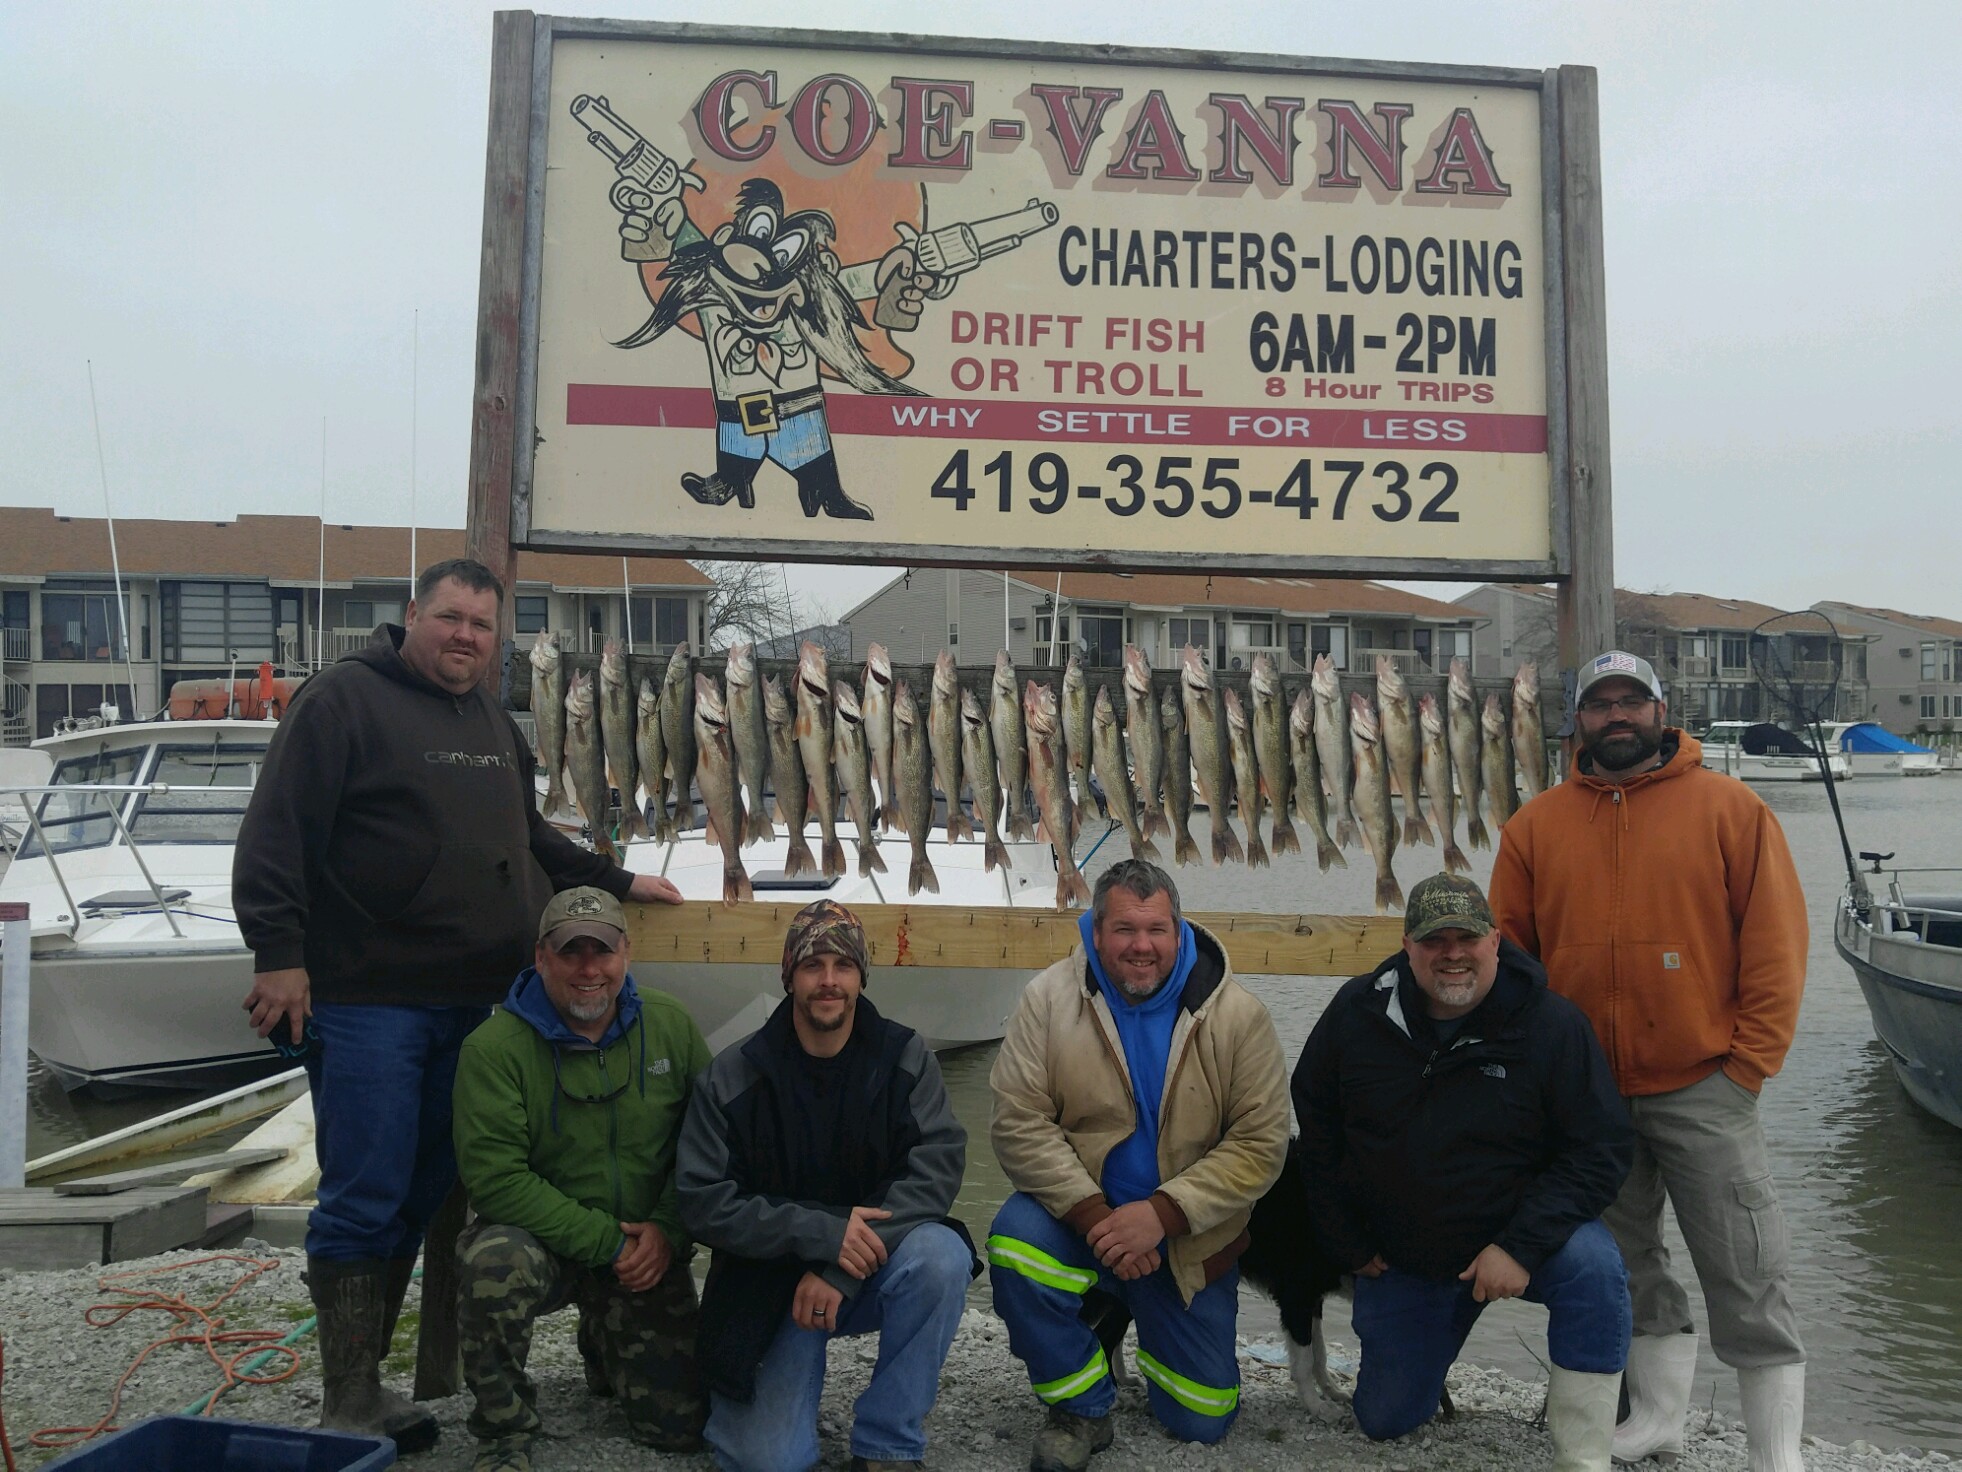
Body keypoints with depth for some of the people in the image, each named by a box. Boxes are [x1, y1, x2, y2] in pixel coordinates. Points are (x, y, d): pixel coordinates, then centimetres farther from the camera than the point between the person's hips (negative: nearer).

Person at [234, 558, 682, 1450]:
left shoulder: (493, 724, 19)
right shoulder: (346, 698, -5)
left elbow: (529, 839, 30)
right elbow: (278, 831, -12)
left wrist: (618, 882, 28)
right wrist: (278, 951, -18)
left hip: (471, 1004, 7)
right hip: (367, 1000, -7)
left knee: (422, 1197, 11)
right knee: (365, 1201, -2)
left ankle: (365, 1379, 24)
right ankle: (349, 1406, 10)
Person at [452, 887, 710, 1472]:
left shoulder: (671, 1025, -3)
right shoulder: (496, 1046, -15)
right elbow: (495, 1178, -20)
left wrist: (667, 1231, -14)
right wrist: (605, 1241, -20)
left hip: (647, 1251, 3)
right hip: (542, 1241, -3)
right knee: (495, 1260, -38)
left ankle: (606, 1345, 35)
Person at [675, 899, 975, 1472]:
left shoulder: (905, 1057, -7)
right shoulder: (731, 1078, -8)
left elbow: (938, 1163, -17)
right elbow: (704, 1202, -13)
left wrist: (842, 1272, -26)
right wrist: (822, 1234, -26)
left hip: (875, 1268, 1)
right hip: (769, 1282, -1)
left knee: (941, 1255, -31)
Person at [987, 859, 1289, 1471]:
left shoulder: (1238, 1015, -12)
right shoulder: (1050, 999, -12)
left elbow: (1260, 1144, -12)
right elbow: (1020, 1122, -14)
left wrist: (1160, 1213, -23)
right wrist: (1095, 1216, -25)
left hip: (1190, 1239, 1)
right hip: (1080, 1214, 0)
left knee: (1202, 1420, 5)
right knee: (1017, 1242, -33)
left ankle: (1139, 1309, 38)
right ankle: (1082, 1408, -5)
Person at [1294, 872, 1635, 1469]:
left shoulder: (1552, 1023, -16)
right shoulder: (1356, 1013, -8)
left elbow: (1603, 1147, -15)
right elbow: (1315, 1125, 4)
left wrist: (1521, 1246, -25)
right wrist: (1348, 1243, 3)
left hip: (1513, 1236, -2)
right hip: (1397, 1257, 3)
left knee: (1593, 1267, -35)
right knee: (1384, 1420, 8)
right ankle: (1427, 1350, 42)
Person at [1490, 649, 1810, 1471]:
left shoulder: (1729, 808, -2)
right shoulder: (1536, 826, 5)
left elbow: (1775, 940, -4)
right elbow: (1507, 955, 8)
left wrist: (1750, 1059, -8)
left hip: (1702, 1087, -3)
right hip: (1586, 1094, 4)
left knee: (1745, 1277, 1)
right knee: (1629, 1264, 15)